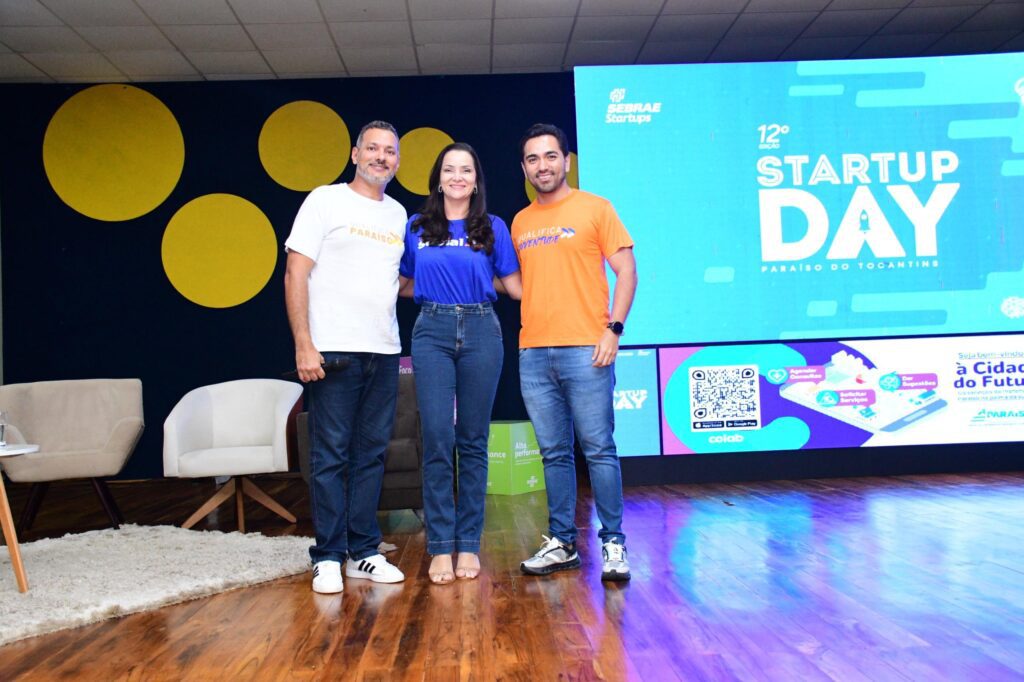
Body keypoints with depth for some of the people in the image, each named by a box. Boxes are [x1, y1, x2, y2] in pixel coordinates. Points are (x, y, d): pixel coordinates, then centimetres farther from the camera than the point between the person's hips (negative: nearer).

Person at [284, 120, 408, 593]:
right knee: (331, 455, -2)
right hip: (335, 350, -5)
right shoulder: (326, 200, 2)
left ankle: (363, 553, 17)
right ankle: (328, 558, 8)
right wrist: (303, 344, -12)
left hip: (384, 352, 5)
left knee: (371, 453, 8)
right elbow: (295, 274, -5)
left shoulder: (398, 214, 17)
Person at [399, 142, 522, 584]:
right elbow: (408, 285, 18)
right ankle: (440, 546, 2)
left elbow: (515, 284, 9)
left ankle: (469, 544, 10)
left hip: (480, 331, 0)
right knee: (438, 438, -6)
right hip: (432, 332, 0)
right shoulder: (417, 228, 11)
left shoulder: (493, 228, 9)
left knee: (473, 440, 3)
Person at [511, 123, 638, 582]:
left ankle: (613, 544, 8)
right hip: (533, 353, 5)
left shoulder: (594, 208, 3)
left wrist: (613, 328, -11)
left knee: (599, 450, -2)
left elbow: (626, 271, -1)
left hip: (585, 350, -4)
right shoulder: (520, 222, 16)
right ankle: (562, 543, 19)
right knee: (554, 453, 10)